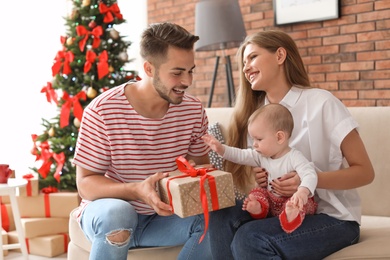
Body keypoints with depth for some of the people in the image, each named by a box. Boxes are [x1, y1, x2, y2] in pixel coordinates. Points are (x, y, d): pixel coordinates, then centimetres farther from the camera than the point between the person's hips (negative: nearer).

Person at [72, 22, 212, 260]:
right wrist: (137, 191, -34)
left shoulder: (194, 111, -6)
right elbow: (85, 183, -16)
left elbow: (201, 165, 7)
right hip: (107, 212, -3)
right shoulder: (103, 111, -19)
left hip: (163, 215, 4)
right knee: (118, 213, -37)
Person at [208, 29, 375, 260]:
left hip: (333, 217, -5)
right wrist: (260, 178, -9)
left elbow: (365, 171, -10)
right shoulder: (254, 112, 6)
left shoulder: (321, 103, -12)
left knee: (249, 238, -29)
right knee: (222, 217, -24)